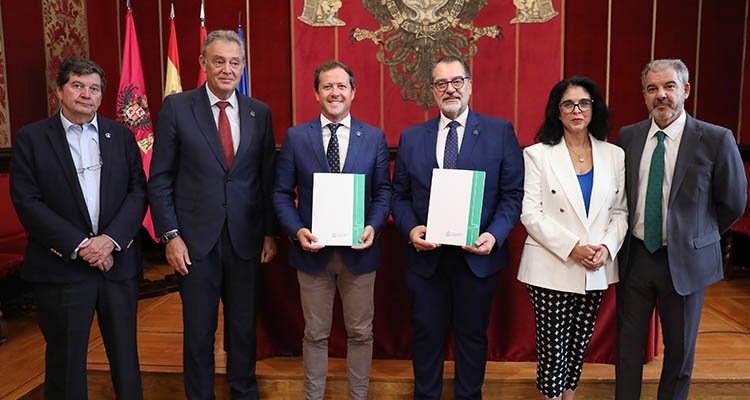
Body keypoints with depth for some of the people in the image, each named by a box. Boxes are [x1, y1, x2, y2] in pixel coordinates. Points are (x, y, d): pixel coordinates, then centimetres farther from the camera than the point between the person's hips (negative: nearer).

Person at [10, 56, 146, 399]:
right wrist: (79, 246, -14)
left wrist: (111, 239, -13)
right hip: (62, 268, -2)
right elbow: (26, 201, -7)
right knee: (66, 358, 10)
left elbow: (138, 192, 1)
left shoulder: (121, 136, 8)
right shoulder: (31, 138, 1)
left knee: (125, 353, 11)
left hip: (118, 263, 2)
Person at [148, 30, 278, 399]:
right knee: (198, 329, 11)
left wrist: (271, 233, 4)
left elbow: (267, 178, 7)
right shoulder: (176, 107, -3)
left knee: (244, 325, 15)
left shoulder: (260, 113, 4)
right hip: (195, 239, -2)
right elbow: (160, 179, -2)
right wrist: (171, 235, -8)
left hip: (245, 239, 2)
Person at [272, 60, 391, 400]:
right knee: (315, 334, 13)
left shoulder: (374, 137, 2)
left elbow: (383, 191, 3)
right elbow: (282, 193, 1)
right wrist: (297, 230, -14)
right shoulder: (295, 137, 1)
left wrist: (373, 226, -14)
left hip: (359, 251, 1)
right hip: (312, 250, 0)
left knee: (360, 333, 13)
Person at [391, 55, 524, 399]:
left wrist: (495, 234, -17)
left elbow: (513, 194, -3)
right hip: (426, 257, 2)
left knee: (472, 336, 15)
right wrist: (411, 229, -11)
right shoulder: (411, 138, 6)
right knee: (427, 336, 14)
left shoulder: (500, 132, -1)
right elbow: (400, 196, 7)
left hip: (477, 257, -1)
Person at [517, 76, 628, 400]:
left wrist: (607, 247, -10)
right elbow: (530, 213, -9)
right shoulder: (537, 155, -3)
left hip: (597, 270, 4)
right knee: (553, 346, 4)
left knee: (580, 342, 15)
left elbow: (620, 211, 7)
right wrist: (572, 248, -18)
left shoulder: (614, 155, 7)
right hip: (552, 268, -3)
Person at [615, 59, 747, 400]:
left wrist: (697, 236, 6)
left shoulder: (716, 139, -10)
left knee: (680, 347, 14)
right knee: (628, 343, 13)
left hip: (685, 260, -2)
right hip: (634, 256, 2)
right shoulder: (628, 136, 0)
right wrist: (625, 237, 6)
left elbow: (734, 203, -1)